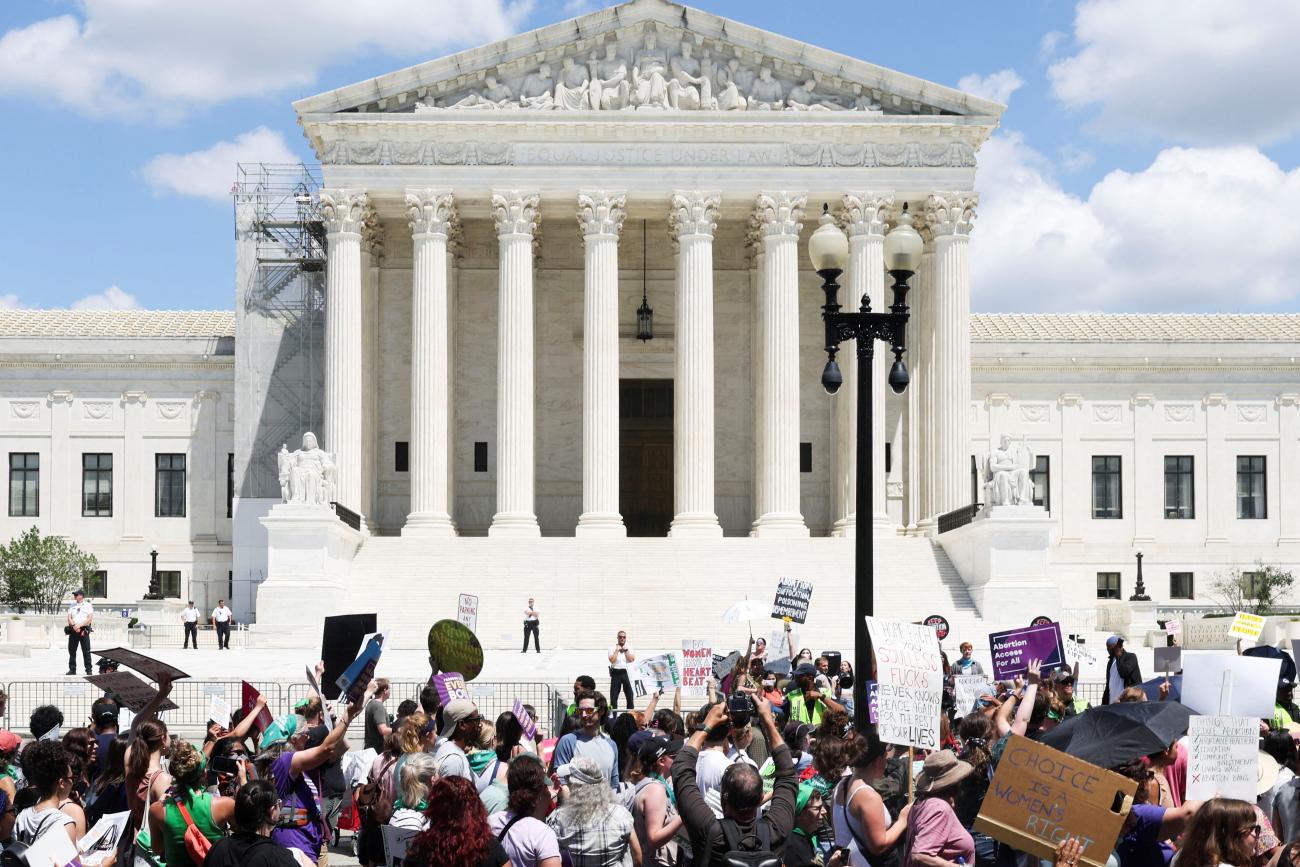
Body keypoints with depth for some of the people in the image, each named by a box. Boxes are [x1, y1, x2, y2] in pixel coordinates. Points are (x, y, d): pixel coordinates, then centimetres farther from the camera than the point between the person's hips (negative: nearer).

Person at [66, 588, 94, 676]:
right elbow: (69, 618, 5)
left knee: (86, 651, -4)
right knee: (72, 651, 5)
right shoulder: (72, 606, 14)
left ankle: (88, 670, -1)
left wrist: (79, 625, -15)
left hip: (84, 631, -4)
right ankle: (72, 669, 11)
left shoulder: (88, 605, 3)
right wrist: (74, 626, -13)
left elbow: (90, 619, -7)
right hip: (73, 631, 4)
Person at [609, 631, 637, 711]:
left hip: (626, 673, 1)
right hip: (616, 673, -1)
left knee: (629, 695, 2)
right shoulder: (612, 649, 3)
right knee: (614, 696, -1)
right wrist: (617, 650, -7)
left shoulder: (629, 648, 9)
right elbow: (612, 660, -11)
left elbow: (631, 659, -6)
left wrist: (626, 650, -4)